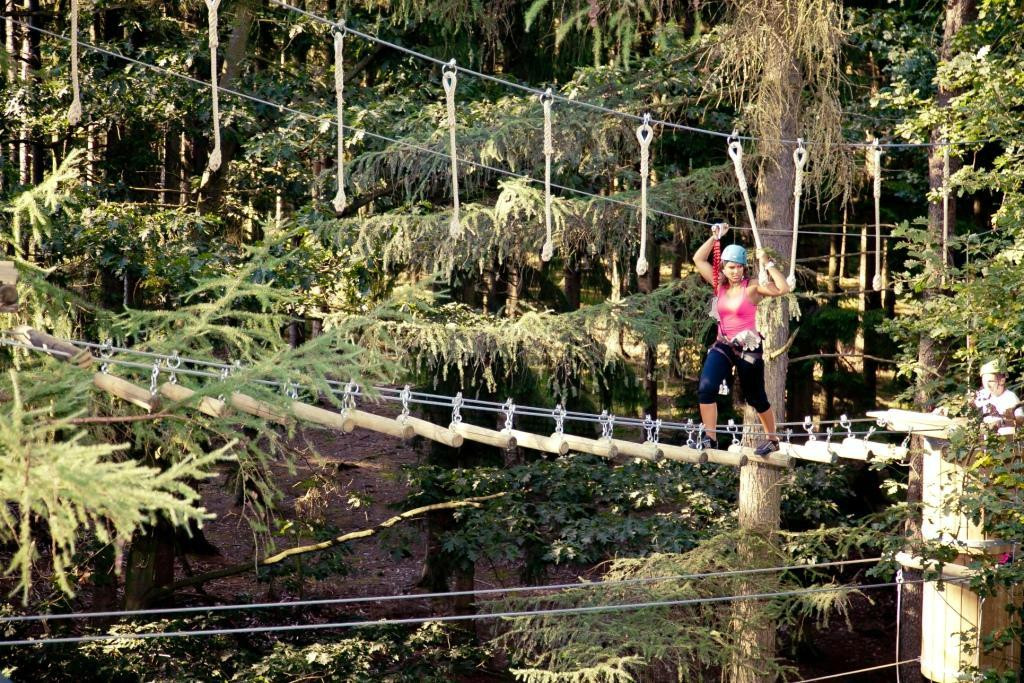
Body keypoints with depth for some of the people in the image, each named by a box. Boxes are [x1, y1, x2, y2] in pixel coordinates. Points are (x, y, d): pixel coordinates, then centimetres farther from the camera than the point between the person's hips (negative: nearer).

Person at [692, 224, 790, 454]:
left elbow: (782, 289, -25)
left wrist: (767, 264, -21)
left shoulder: (752, 287, -10)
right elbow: (698, 259, 8)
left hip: (748, 348, -4)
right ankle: (710, 438, -12)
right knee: (706, 388, -18)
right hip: (723, 346, 4)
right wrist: (715, 237, 2)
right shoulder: (720, 284, 4)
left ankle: (772, 440, 29)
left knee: (756, 398, 9)